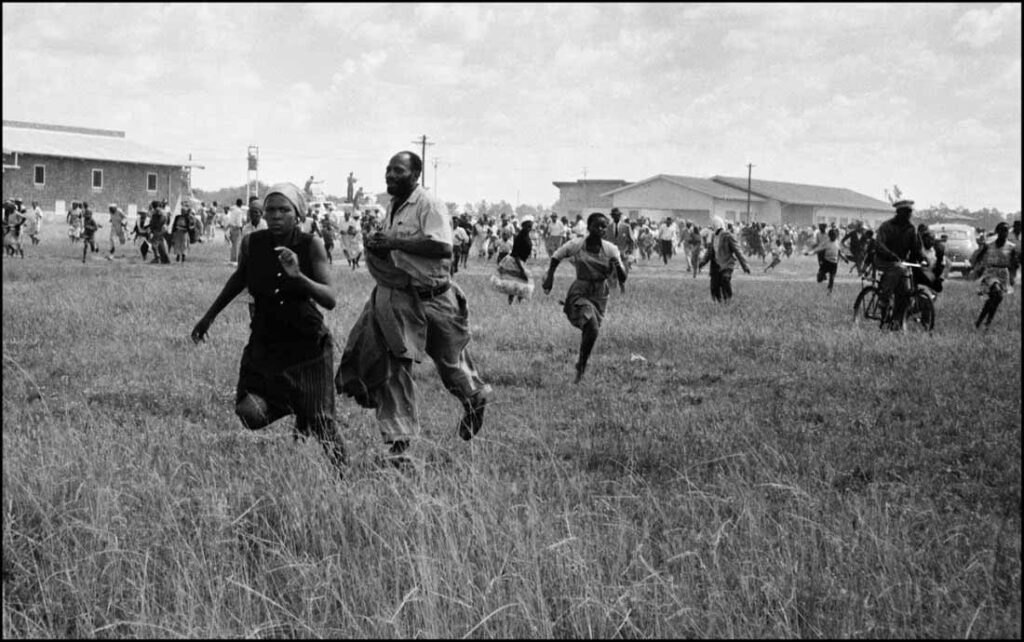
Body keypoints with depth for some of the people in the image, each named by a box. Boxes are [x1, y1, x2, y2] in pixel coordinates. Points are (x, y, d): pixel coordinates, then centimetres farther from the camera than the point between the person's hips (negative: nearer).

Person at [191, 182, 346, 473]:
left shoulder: (311, 246, -12)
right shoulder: (251, 244, -6)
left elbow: (330, 300, -21)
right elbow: (239, 278, 16)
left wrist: (298, 276, -36)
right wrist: (209, 316, 23)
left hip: (308, 346, -2)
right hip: (264, 343, 2)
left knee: (318, 425, -2)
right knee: (250, 415, -15)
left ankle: (338, 472, 23)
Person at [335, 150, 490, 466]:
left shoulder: (429, 205, -16)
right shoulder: (393, 207, 11)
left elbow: (442, 248, -28)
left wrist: (394, 242, -25)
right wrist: (377, 245, 2)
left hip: (433, 297, -7)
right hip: (398, 297, 7)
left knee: (450, 360, 13)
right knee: (392, 367, -3)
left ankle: (475, 399, 45)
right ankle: (398, 442, -1)